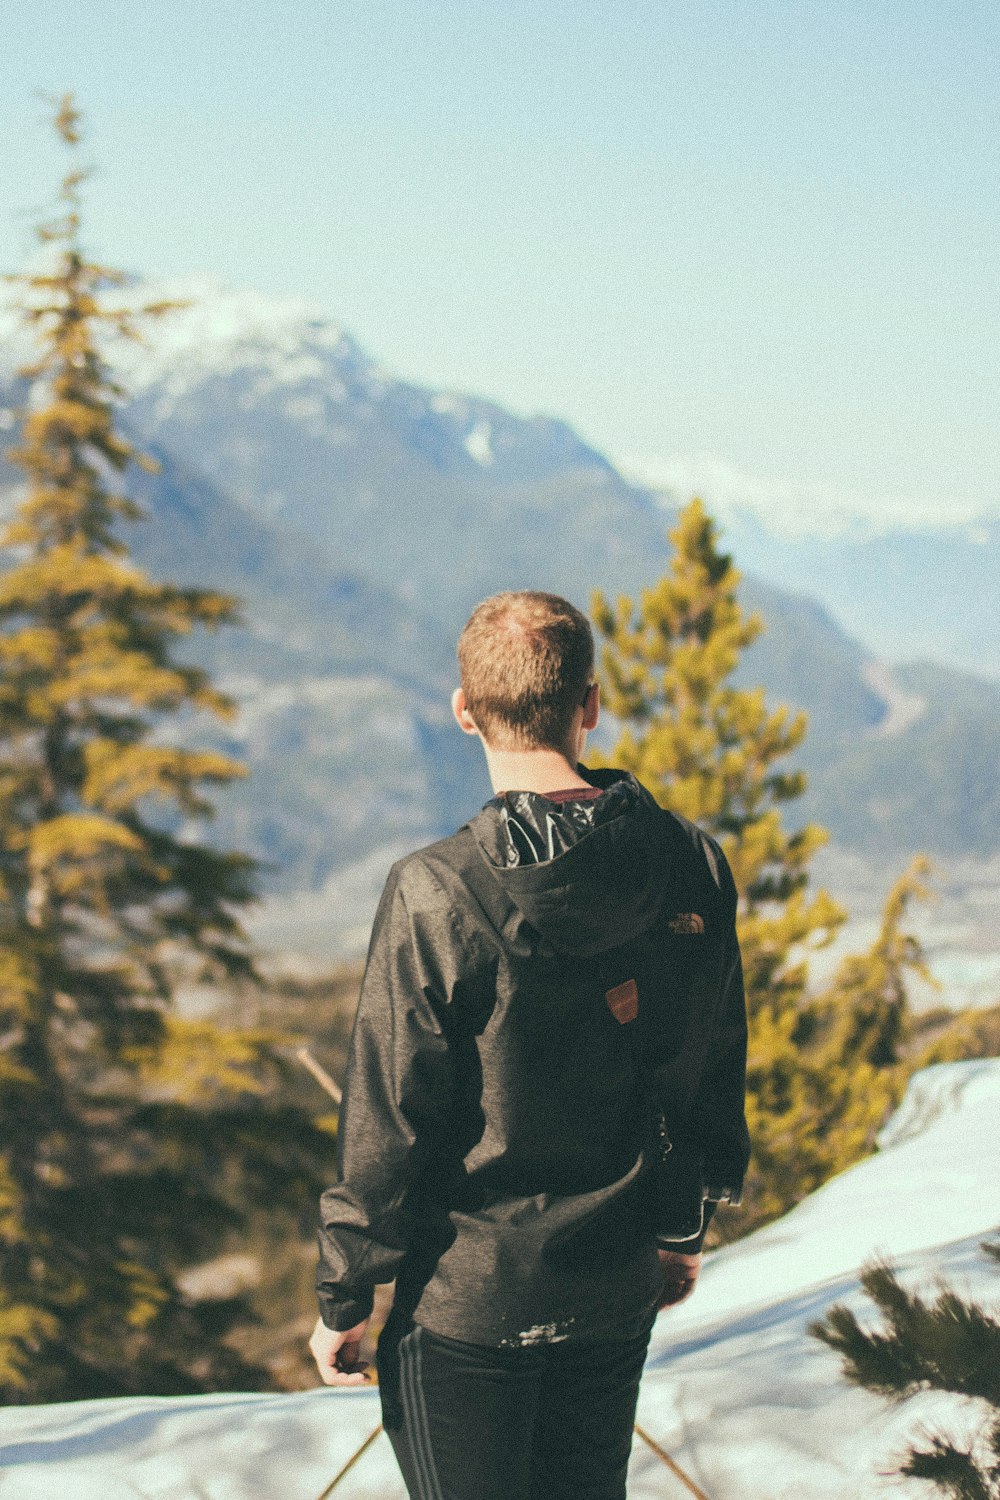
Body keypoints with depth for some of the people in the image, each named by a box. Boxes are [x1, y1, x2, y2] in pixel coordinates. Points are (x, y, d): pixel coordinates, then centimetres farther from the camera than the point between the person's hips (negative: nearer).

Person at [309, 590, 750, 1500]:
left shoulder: (437, 896, -21)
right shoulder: (692, 869, -6)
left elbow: (386, 1125, -15)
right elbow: (715, 1072, 6)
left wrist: (344, 1300, -4)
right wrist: (684, 1229, 21)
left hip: (465, 1299, -4)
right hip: (618, 1292, 5)